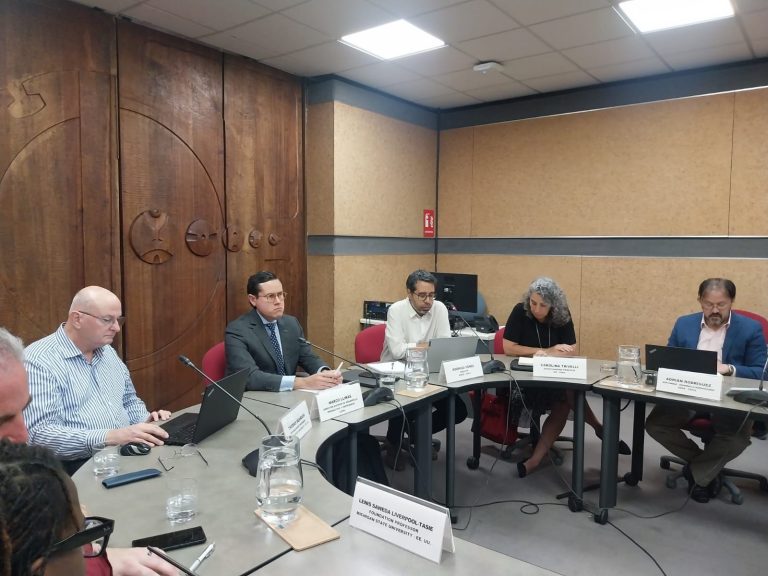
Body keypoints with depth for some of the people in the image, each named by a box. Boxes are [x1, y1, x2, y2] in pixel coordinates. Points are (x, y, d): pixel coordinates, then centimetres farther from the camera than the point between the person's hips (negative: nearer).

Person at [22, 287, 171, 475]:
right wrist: (110, 437, -28)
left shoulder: (108, 352, 14)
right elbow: (39, 434, -20)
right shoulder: (39, 361, -10)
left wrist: (145, 421, 3)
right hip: (79, 467, -8)